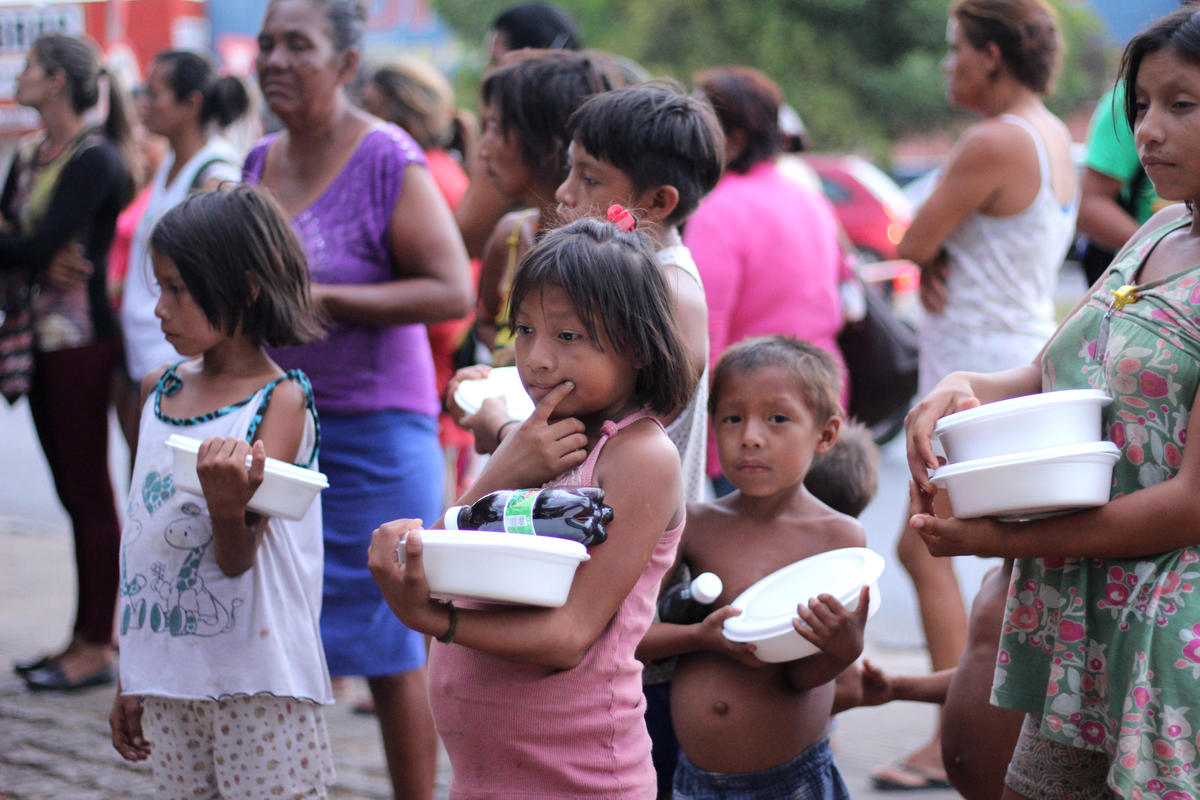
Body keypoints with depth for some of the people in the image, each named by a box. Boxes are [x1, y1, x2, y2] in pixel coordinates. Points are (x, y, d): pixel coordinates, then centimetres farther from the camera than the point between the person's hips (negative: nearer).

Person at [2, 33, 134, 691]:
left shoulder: (96, 160, -11)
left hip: (80, 338, -8)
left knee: (89, 493, -3)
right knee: (74, 492, 11)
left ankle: (96, 649, 1)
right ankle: (84, 639, 17)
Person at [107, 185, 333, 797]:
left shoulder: (281, 402, -9)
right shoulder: (159, 390, 9)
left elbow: (238, 561, -13)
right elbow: (142, 536, 14)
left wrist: (229, 507, -36)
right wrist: (128, 681, 16)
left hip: (257, 682, -6)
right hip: (166, 677, 6)